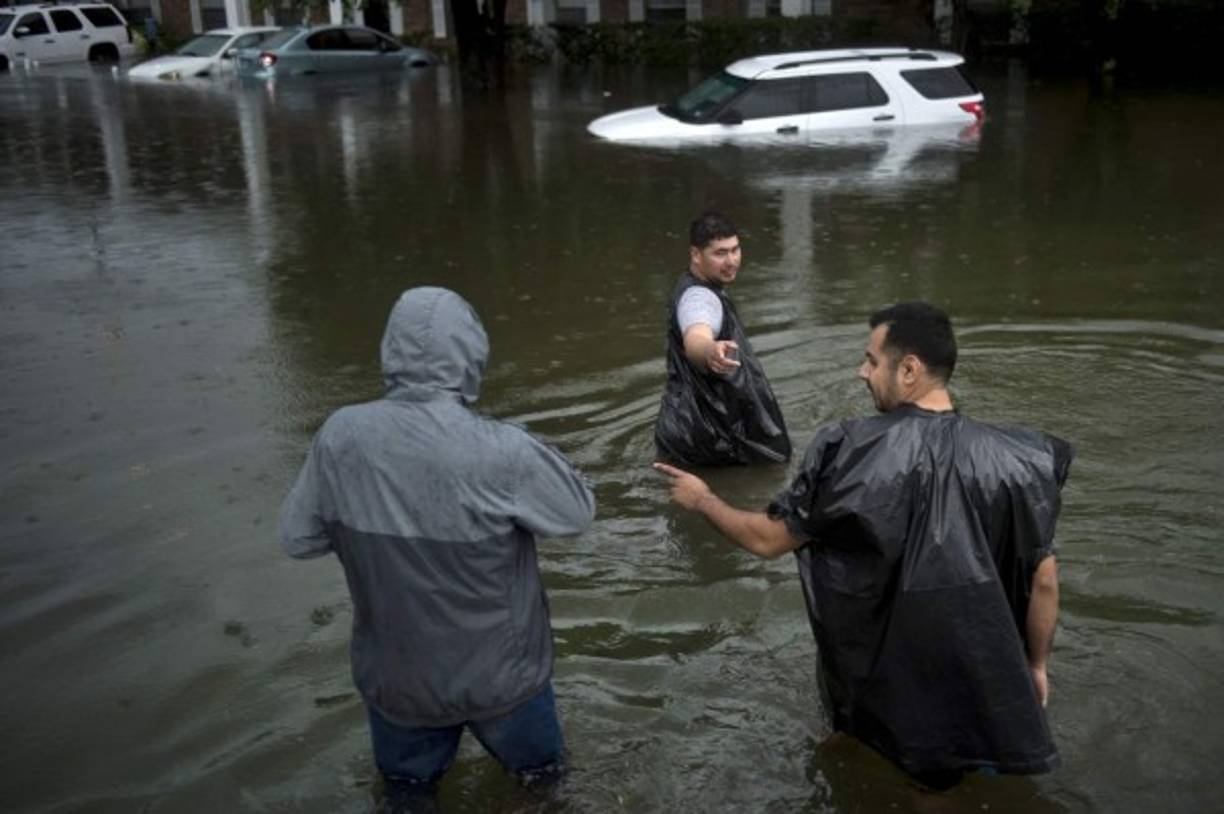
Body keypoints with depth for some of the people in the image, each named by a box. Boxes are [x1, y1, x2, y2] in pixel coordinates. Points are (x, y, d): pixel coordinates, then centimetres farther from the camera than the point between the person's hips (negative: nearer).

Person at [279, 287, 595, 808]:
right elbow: (578, 512, -11)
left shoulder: (340, 435, -19)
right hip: (499, 672, -2)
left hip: (395, 676, 3)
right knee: (541, 778, 27)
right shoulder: (500, 451, -29)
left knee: (403, 788, 30)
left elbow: (298, 537, -6)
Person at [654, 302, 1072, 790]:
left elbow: (767, 540, -12)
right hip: (982, 692, 1)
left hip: (883, 694, -1)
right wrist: (1037, 666, 8)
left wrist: (702, 500, 6)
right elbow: (1043, 580, -8)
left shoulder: (855, 455, -21)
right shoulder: (1009, 461, -15)